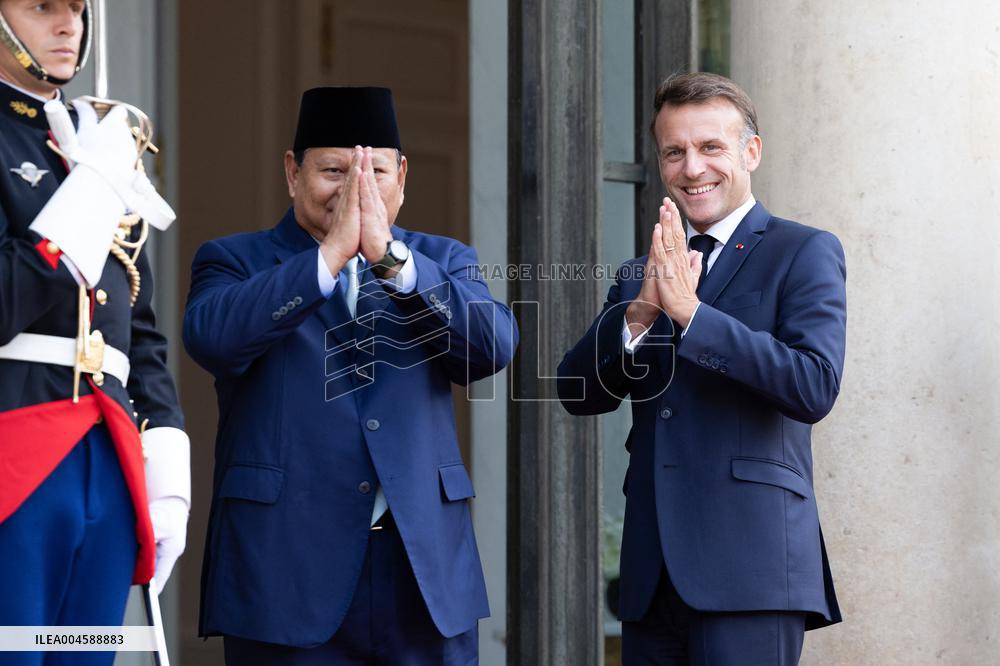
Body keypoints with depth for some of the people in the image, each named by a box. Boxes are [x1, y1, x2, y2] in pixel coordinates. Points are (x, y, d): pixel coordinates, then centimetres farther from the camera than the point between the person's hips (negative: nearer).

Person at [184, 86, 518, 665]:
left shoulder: (442, 263, 14)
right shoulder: (236, 262, 7)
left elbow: (493, 346, -6)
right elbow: (214, 339, -15)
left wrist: (389, 256, -16)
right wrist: (332, 253, -20)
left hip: (426, 571, 2)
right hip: (288, 569, -2)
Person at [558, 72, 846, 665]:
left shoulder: (804, 253, 3)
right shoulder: (640, 275, 20)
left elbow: (816, 387, -12)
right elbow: (579, 392, 8)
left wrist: (690, 311, -15)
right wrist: (640, 311, -10)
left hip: (749, 567, -5)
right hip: (654, 571, 5)